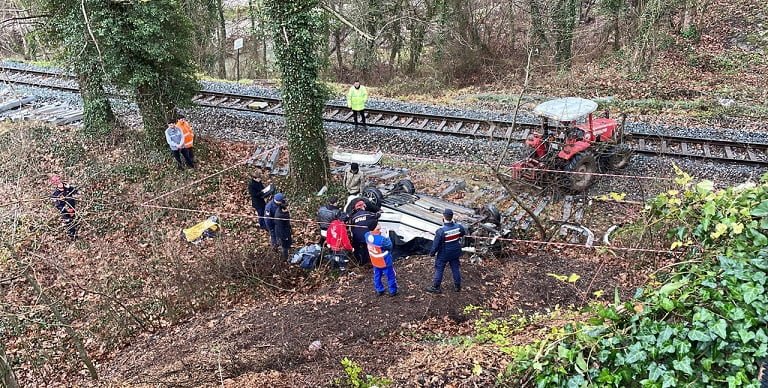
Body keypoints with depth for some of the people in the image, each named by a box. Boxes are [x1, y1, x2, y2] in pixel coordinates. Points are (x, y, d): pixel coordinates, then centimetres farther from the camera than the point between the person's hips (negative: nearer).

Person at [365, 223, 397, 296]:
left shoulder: (367, 235, -18)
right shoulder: (382, 239, -36)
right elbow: (389, 246, -18)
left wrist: (378, 234, -7)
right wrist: (387, 238, -6)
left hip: (375, 262, 6)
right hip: (385, 262, -6)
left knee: (377, 276, 24)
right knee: (390, 276, 16)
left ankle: (379, 291, 39)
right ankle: (392, 291, 30)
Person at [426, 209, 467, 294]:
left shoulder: (441, 231, -29)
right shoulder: (458, 227, -14)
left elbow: (436, 244, -20)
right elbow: (464, 232, 10)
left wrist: (432, 253, -4)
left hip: (443, 254, -5)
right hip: (455, 253, 5)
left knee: (439, 270, 10)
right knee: (455, 268, 19)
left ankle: (435, 287, 21)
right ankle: (457, 286, 32)